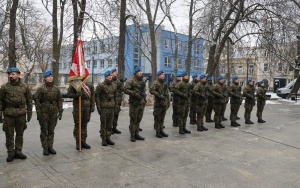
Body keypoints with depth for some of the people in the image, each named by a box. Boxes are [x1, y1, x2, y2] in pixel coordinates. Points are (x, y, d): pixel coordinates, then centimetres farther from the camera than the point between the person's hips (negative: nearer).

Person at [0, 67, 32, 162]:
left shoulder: (25, 87, 3)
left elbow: (29, 101, 8)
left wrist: (29, 113, 5)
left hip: (21, 113, 1)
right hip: (8, 114, -1)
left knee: (20, 134, 10)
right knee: (9, 134, 5)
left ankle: (18, 151, 22)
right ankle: (10, 153, 16)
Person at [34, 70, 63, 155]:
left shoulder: (56, 89, 7)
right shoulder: (41, 89, -4)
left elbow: (59, 100, 9)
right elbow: (36, 100, -5)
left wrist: (60, 111, 4)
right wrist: (38, 112, -10)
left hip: (54, 113, 3)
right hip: (44, 113, -3)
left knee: (51, 131, 9)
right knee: (44, 131, 4)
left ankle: (50, 147, 18)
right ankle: (45, 148, 13)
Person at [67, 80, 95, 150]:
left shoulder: (90, 85, 7)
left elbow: (92, 96, 9)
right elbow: (68, 94, -5)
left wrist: (92, 106, 3)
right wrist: (76, 94, -23)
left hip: (87, 107, 4)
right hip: (78, 107, -3)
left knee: (84, 125, 12)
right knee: (78, 125, 2)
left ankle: (83, 141, 22)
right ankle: (78, 142, 12)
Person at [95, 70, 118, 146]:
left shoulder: (114, 86, 10)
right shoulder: (100, 85, -6)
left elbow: (116, 96, 18)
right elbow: (97, 96, -6)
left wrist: (115, 105, 12)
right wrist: (98, 107, -9)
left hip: (111, 108, 5)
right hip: (104, 108, -5)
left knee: (110, 124, 9)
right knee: (103, 124, 1)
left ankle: (108, 138, 19)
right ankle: (103, 139, 10)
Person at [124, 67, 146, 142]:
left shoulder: (143, 81, 13)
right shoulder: (131, 81, -9)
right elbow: (125, 89, -18)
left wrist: (143, 94, 7)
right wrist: (135, 94, -21)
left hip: (142, 103, 7)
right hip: (134, 103, -6)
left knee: (138, 120, 12)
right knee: (133, 120, 0)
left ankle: (136, 134, 22)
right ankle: (132, 135, 9)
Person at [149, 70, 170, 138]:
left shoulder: (165, 84, 17)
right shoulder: (155, 83, -7)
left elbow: (167, 93, 22)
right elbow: (151, 90, -21)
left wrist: (168, 102, 18)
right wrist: (159, 95, -24)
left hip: (164, 103, 7)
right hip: (158, 103, -7)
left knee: (162, 118, 12)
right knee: (157, 118, -1)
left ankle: (161, 130, 19)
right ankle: (157, 132, 4)